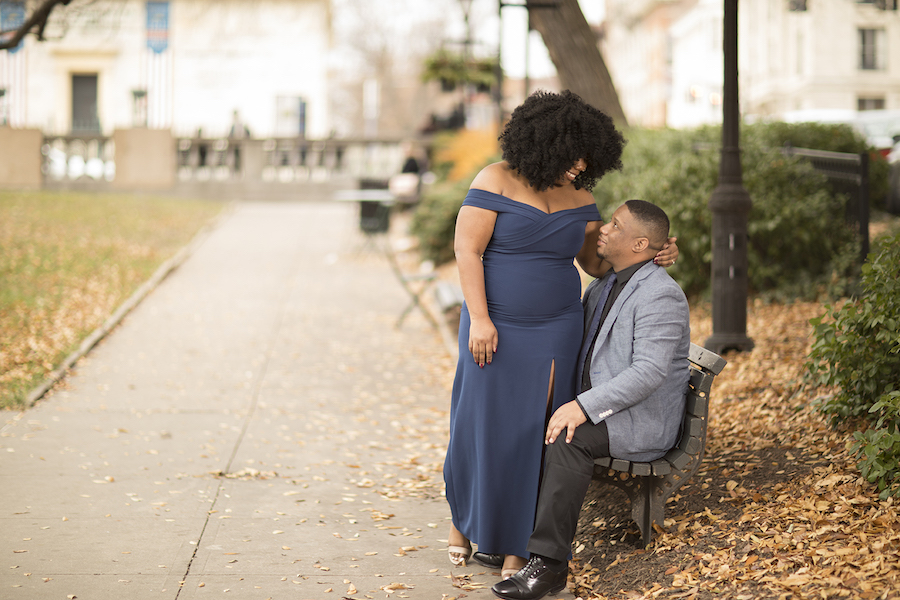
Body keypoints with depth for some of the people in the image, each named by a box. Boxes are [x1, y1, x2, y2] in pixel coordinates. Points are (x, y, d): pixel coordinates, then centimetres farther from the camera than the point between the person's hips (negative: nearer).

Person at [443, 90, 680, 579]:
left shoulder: (579, 198, 4)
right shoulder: (496, 182, -11)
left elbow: (597, 261, 10)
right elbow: (467, 248, -13)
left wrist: (650, 259, -5)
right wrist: (479, 319, -18)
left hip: (553, 333, 3)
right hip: (495, 328, -3)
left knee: (532, 434, 2)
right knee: (481, 424, 5)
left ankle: (513, 547, 9)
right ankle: (464, 515, 33)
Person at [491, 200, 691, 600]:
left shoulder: (660, 296, -18)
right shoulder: (605, 287, 12)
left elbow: (649, 373, -28)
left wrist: (584, 407, -32)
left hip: (642, 421, -9)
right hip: (599, 410, 9)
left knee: (569, 439, -33)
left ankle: (549, 562, -31)